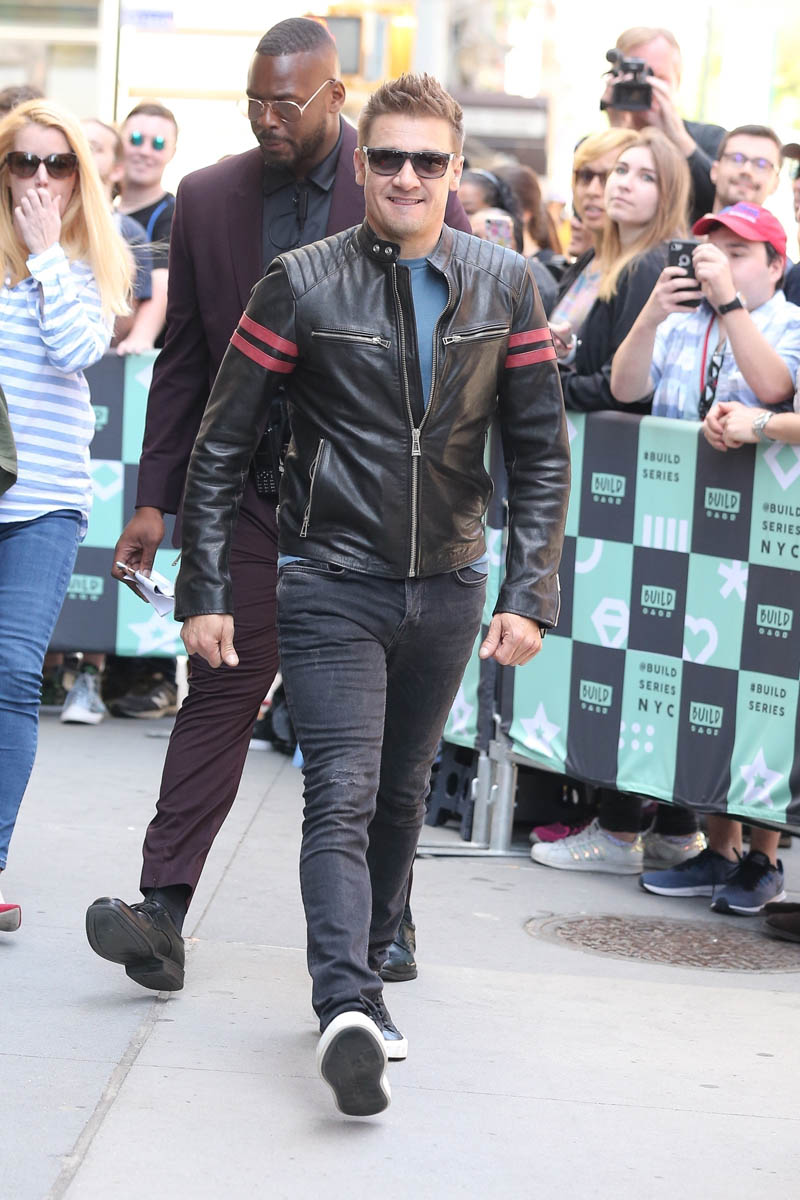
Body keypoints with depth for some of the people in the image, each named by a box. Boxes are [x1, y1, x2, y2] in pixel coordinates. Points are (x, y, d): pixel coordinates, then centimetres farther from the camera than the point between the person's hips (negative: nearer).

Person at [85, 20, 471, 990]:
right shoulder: (209, 198, 4)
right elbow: (183, 359, 10)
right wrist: (153, 500, 6)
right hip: (248, 492, 2)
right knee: (220, 691, -5)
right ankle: (163, 911, -8)